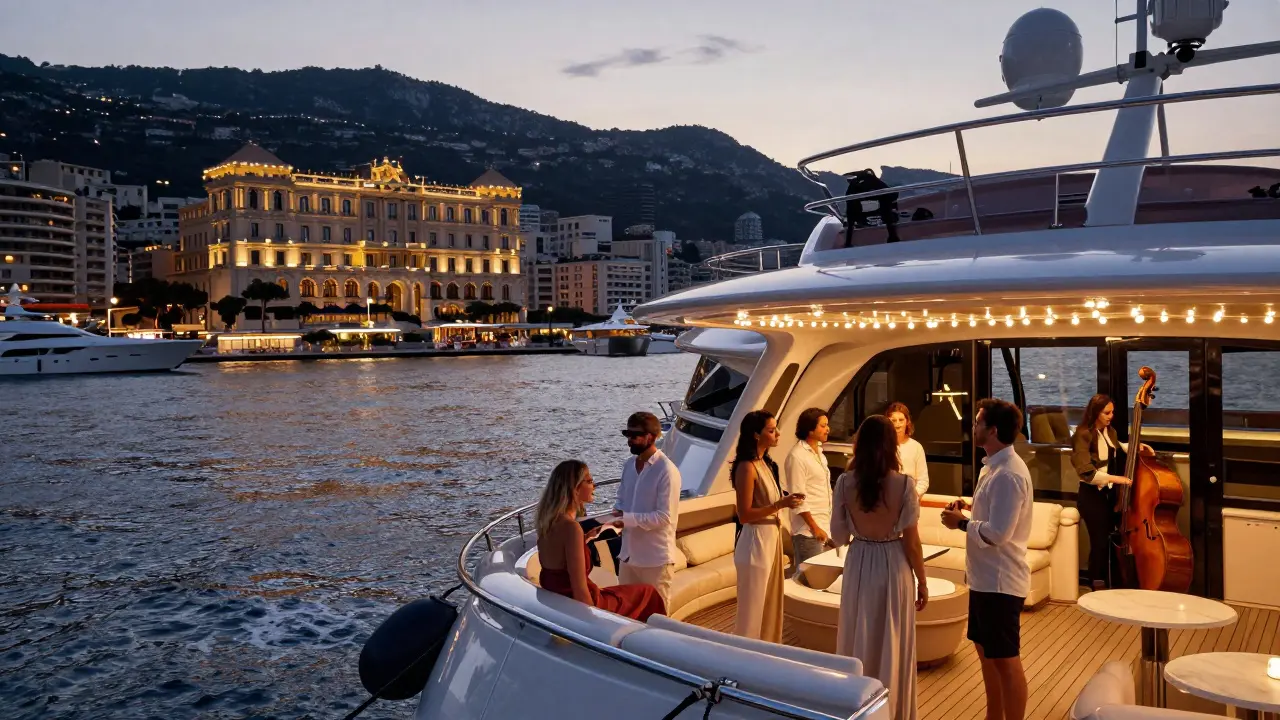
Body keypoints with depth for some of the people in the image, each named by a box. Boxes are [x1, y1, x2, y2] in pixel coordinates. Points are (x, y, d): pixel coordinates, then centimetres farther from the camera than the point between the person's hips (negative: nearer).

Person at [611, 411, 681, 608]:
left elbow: (664, 517, -20)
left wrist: (628, 518, -24)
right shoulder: (628, 465, 6)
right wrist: (618, 514, -7)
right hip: (629, 553, 7)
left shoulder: (666, 471, -17)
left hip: (655, 558, -7)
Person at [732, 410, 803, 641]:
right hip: (756, 543, -9)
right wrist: (780, 504, -22)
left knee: (770, 605, 18)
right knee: (752, 609, 2)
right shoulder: (747, 467, -18)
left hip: (771, 539, 9)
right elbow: (744, 515, -21)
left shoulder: (765, 464, 10)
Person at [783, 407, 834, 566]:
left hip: (824, 528, 8)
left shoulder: (819, 453, 15)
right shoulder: (797, 456, -13)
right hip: (808, 531, -8)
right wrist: (814, 528, -18)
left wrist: (826, 527, 15)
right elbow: (798, 497, -17)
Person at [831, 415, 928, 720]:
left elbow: (838, 536, -2)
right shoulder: (904, 484, -14)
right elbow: (911, 540, -10)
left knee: (858, 641, 17)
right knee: (892, 644, 13)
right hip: (893, 566, -2)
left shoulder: (844, 482, -9)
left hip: (858, 565, 2)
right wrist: (922, 581, 2)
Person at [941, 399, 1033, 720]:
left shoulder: (1008, 474, -23)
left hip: (1000, 581, -10)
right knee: (986, 652, 21)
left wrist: (962, 522, -13)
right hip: (985, 577, 11)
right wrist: (968, 510, 3)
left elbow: (998, 533, -26)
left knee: (1006, 660, 2)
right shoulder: (993, 465, 9)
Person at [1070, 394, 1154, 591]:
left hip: (1109, 492, 8)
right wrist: (1115, 478, -28)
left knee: (1111, 539, 11)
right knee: (1100, 541, -6)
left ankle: (1108, 584, 24)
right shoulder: (1084, 435, -17)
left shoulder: (1110, 432, 6)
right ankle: (1098, 586, 8)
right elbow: (1086, 472, -24)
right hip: (1091, 495, -7)